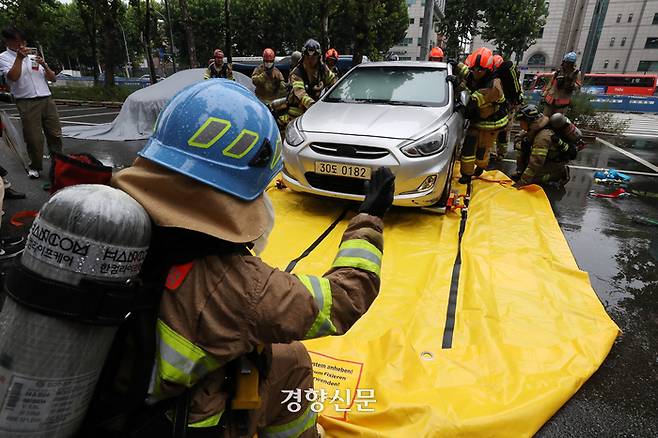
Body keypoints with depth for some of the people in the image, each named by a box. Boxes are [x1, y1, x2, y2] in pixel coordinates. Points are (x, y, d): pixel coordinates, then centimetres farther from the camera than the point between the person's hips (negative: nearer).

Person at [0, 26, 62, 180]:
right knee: (34, 138, -3)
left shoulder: (33, 57, 19)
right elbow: (13, 77, -10)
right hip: (27, 103, -4)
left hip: (47, 100, 4)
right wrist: (19, 58, -9)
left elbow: (53, 79, 15)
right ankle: (35, 167, 12)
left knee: (55, 134, 1)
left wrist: (44, 65, -1)